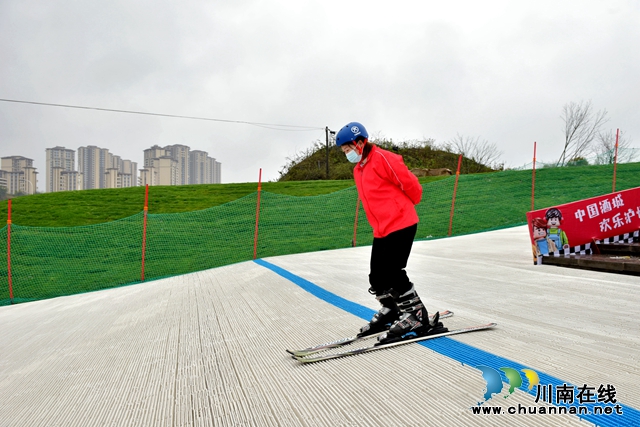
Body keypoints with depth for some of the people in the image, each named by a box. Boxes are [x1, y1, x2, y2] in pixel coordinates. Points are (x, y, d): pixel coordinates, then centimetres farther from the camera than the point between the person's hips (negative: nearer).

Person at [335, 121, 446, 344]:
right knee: (376, 278, 10)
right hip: (381, 230, 9)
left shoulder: (383, 159, -13)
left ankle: (417, 317, 3)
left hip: (401, 225, -9)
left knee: (393, 274, -11)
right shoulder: (358, 170, 15)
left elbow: (411, 184, -10)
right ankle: (390, 311, 30)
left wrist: (404, 207, 7)